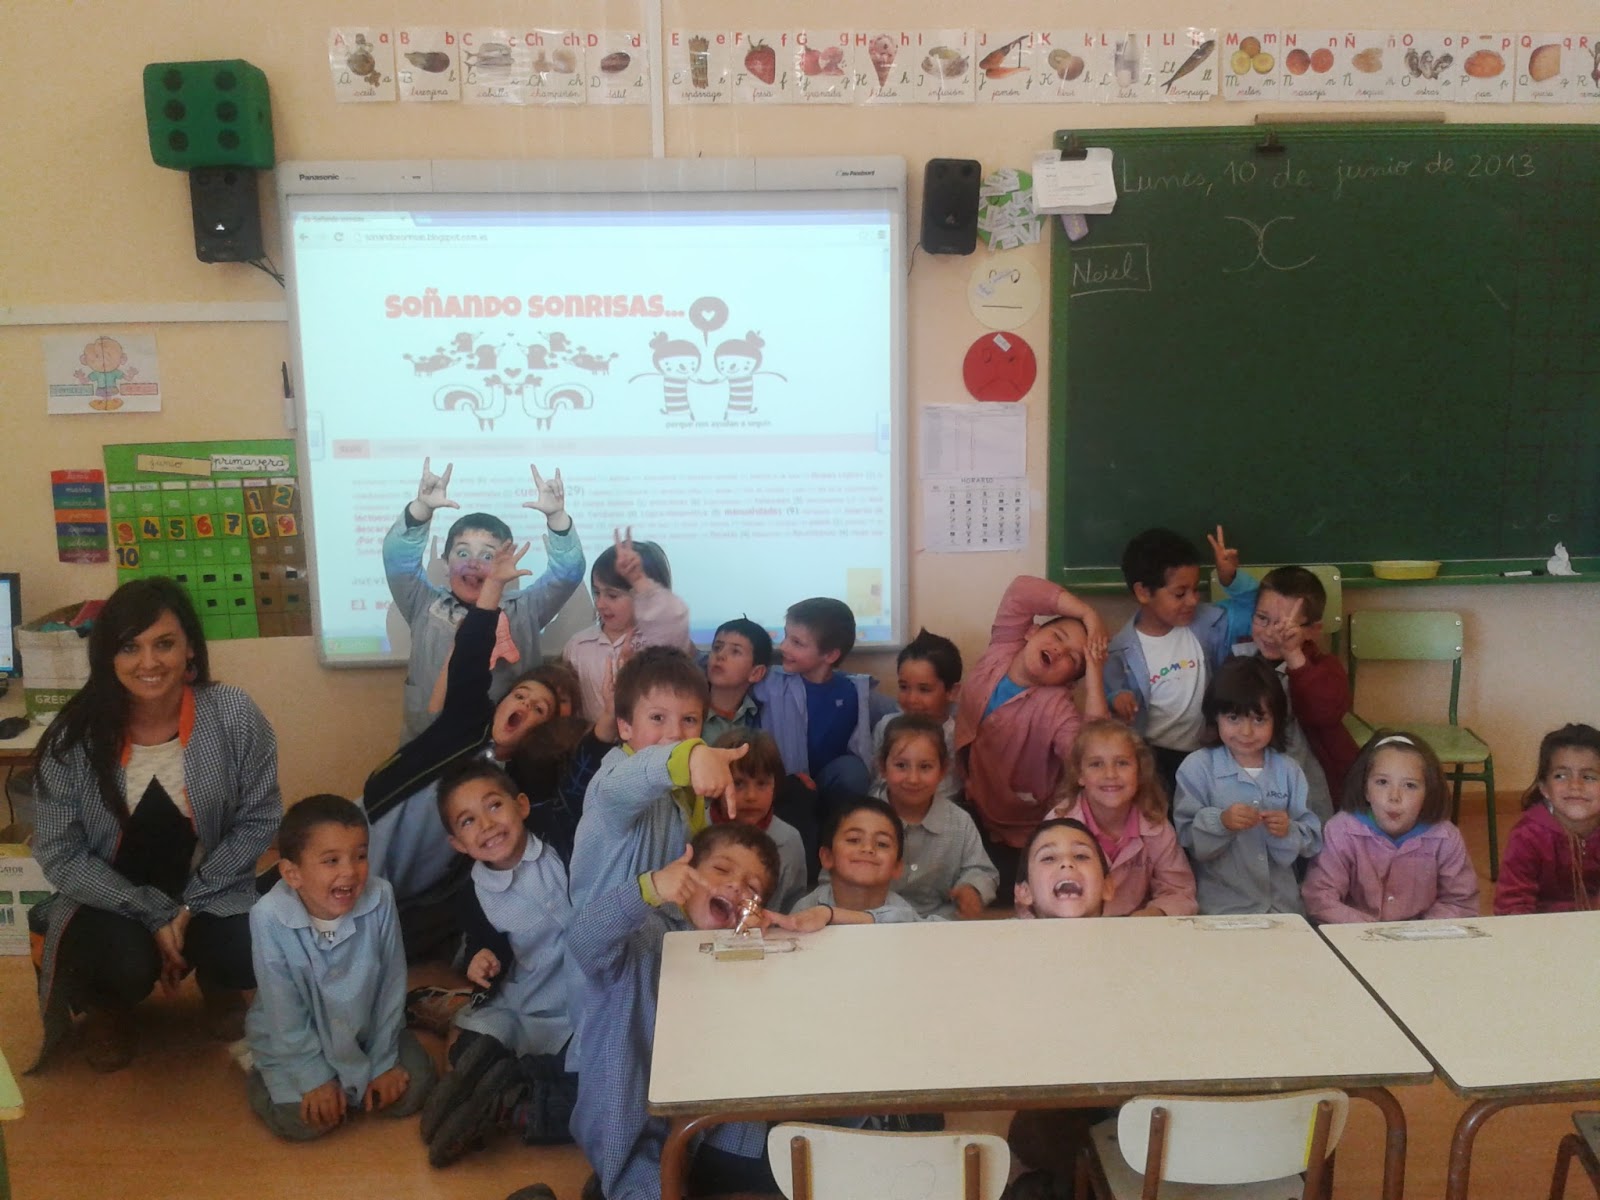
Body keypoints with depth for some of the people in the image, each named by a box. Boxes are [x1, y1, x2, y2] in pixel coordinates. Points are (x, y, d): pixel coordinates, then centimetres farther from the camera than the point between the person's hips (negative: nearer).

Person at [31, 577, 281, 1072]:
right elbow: (61, 856, -10)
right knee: (129, 967, -30)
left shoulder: (234, 715, -16)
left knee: (252, 960, -26)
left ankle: (217, 985, 15)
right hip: (110, 900, 0)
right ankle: (106, 1009, 12)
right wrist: (153, 914, -19)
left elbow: (259, 821, -8)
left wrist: (189, 905, -16)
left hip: (210, 894, 0)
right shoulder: (74, 736, -16)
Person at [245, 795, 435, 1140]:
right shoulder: (270, 916, -28)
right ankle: (260, 1074, 14)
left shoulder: (379, 898, -24)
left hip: (368, 1028, 2)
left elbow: (392, 985, -12)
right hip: (294, 1040, -2)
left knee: (411, 1092, -9)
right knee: (302, 1119, -17)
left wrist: (383, 1061, -7)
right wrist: (315, 1077, -14)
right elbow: (285, 1011, -18)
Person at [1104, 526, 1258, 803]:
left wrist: (1232, 579, -10)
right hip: (1150, 754, -4)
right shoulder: (1122, 649, -11)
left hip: (1199, 751, 4)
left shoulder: (1205, 623, 1)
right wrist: (1117, 698, -31)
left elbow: (1252, 612, 8)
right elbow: (1108, 694, -5)